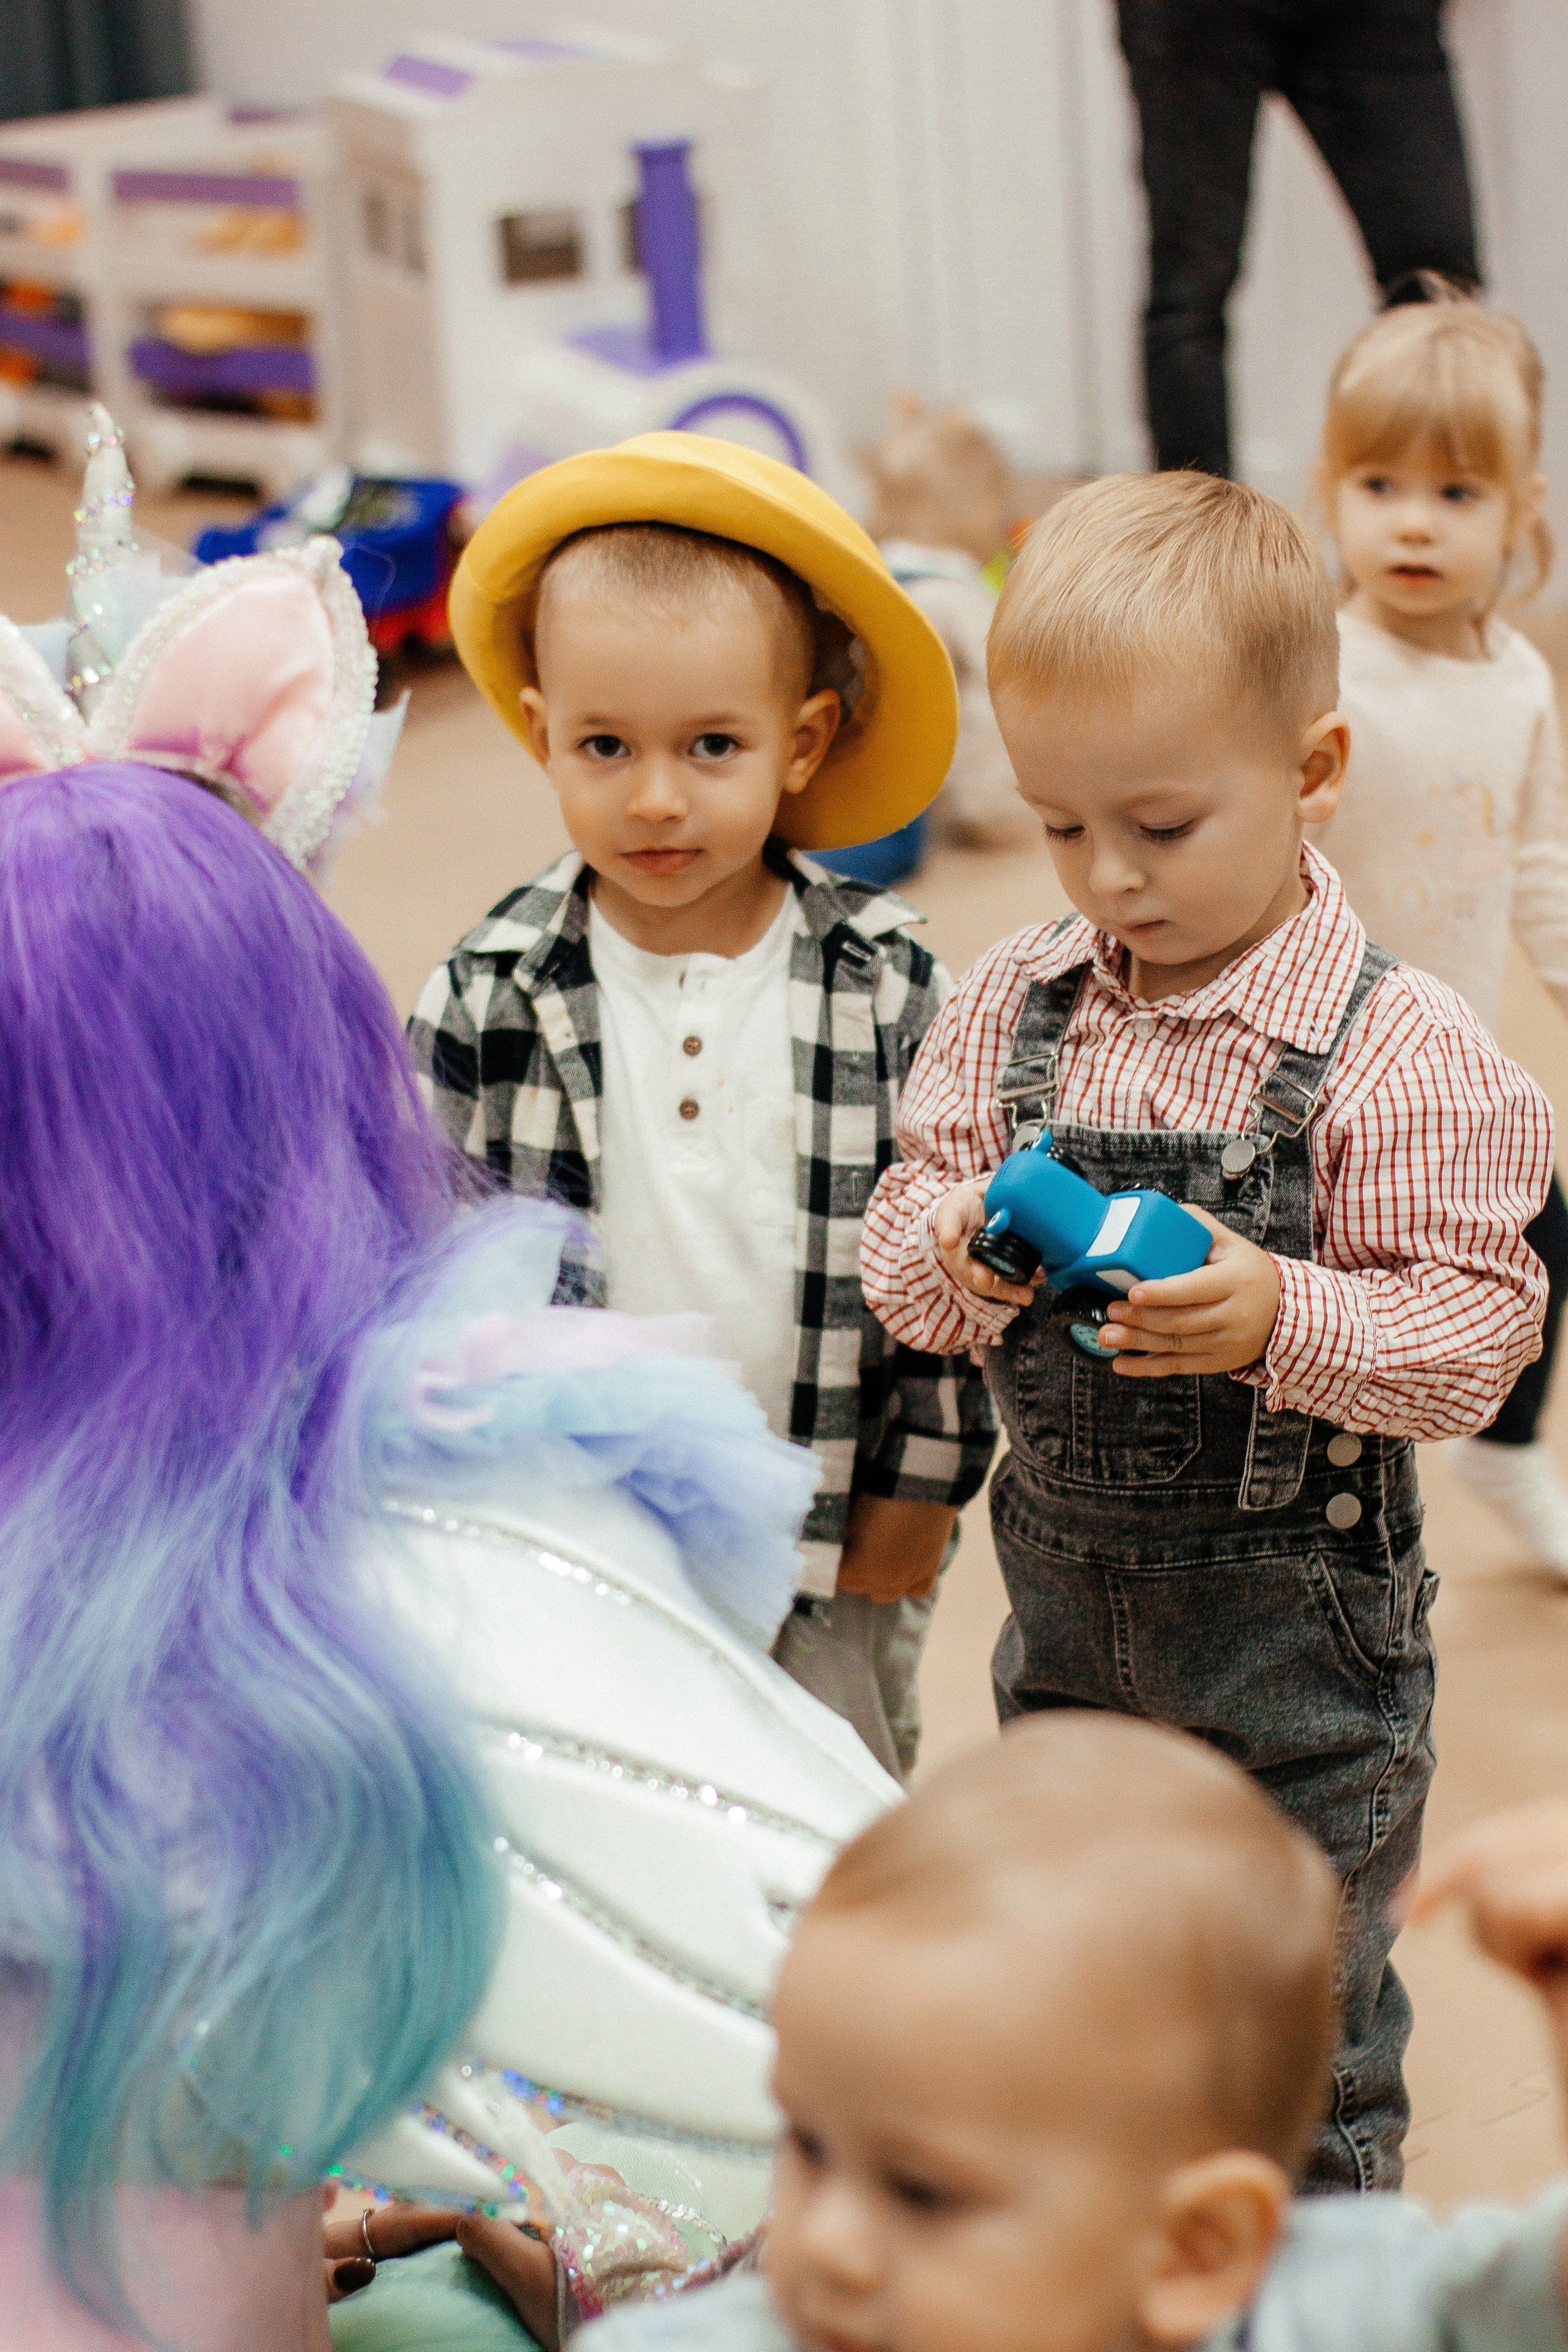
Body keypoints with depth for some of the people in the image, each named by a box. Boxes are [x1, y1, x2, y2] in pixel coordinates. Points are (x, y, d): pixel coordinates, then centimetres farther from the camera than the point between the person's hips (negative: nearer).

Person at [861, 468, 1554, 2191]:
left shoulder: (1404, 1055, -18)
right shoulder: (1009, 1008, -3)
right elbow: (898, 1245, 1)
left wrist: (1279, 1317, -33)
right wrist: (956, 1249, -22)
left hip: (1297, 1619, -5)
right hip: (1065, 1596, 5)